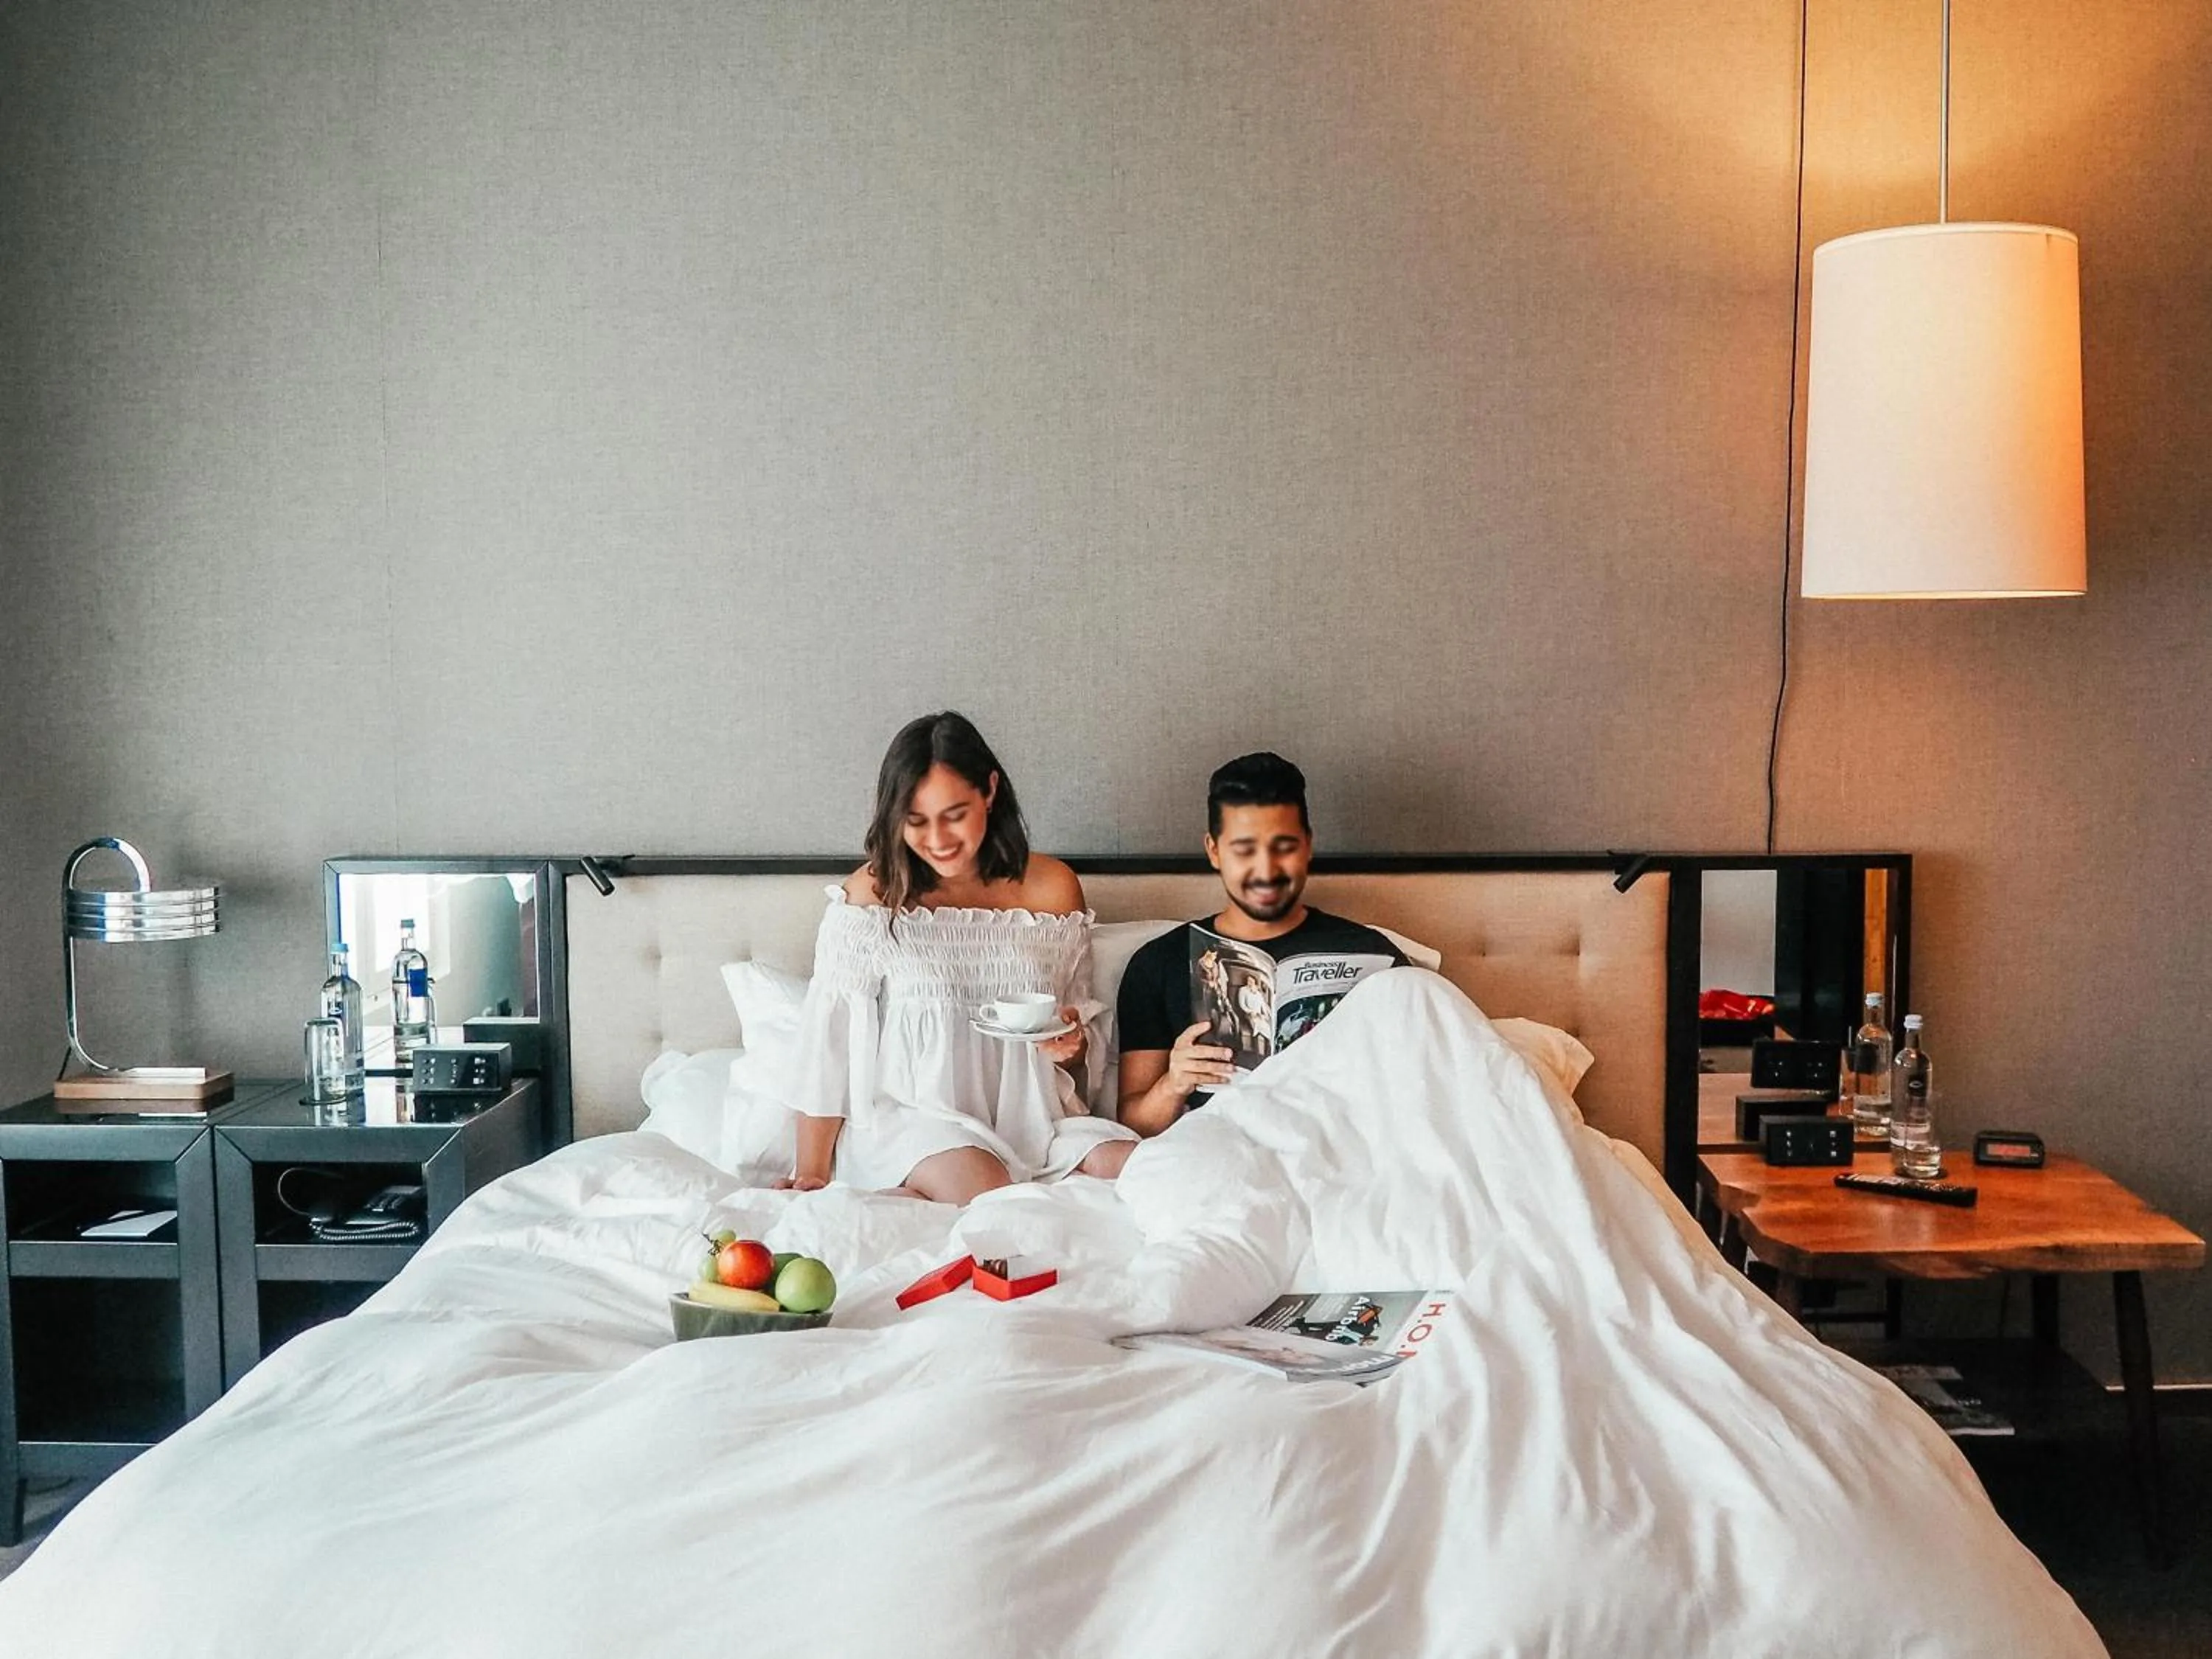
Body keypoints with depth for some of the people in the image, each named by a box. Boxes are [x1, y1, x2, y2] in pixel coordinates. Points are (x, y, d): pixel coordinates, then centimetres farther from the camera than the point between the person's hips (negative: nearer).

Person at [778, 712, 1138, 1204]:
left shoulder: (1052, 889, 5)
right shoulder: (870, 897, -4)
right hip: (908, 1114, -6)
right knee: (984, 1192, -36)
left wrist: (1070, 1046, -10)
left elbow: (1081, 1032, 15)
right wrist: (811, 1176, -7)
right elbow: (828, 1040, -3)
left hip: (1028, 1113, 6)